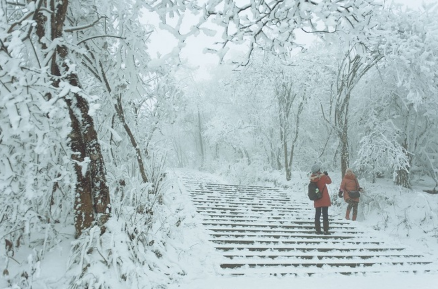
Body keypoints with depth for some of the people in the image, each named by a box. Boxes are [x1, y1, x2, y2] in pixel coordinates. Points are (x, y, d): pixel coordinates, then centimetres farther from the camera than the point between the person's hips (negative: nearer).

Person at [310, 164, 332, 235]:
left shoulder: (312, 178, -7)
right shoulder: (323, 177, -14)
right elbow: (329, 181, 1)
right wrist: (326, 175, 15)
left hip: (317, 199, 4)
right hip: (324, 199, -4)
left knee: (317, 214, 12)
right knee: (325, 214, 0)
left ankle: (318, 229, 14)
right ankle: (325, 230, -2)